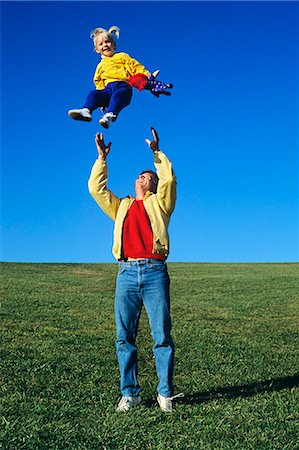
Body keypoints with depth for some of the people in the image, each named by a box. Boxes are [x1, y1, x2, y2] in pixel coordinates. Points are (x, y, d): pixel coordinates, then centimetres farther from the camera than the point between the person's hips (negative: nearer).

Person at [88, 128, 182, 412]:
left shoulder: (159, 204, 18)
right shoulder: (121, 207, 26)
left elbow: (169, 180, 3)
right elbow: (96, 188, 19)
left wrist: (157, 152, 7)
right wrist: (102, 158, 15)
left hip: (155, 273, -3)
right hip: (126, 273, 3)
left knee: (162, 335, -3)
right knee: (124, 337, 1)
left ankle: (165, 393, 5)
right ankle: (129, 393, 9)